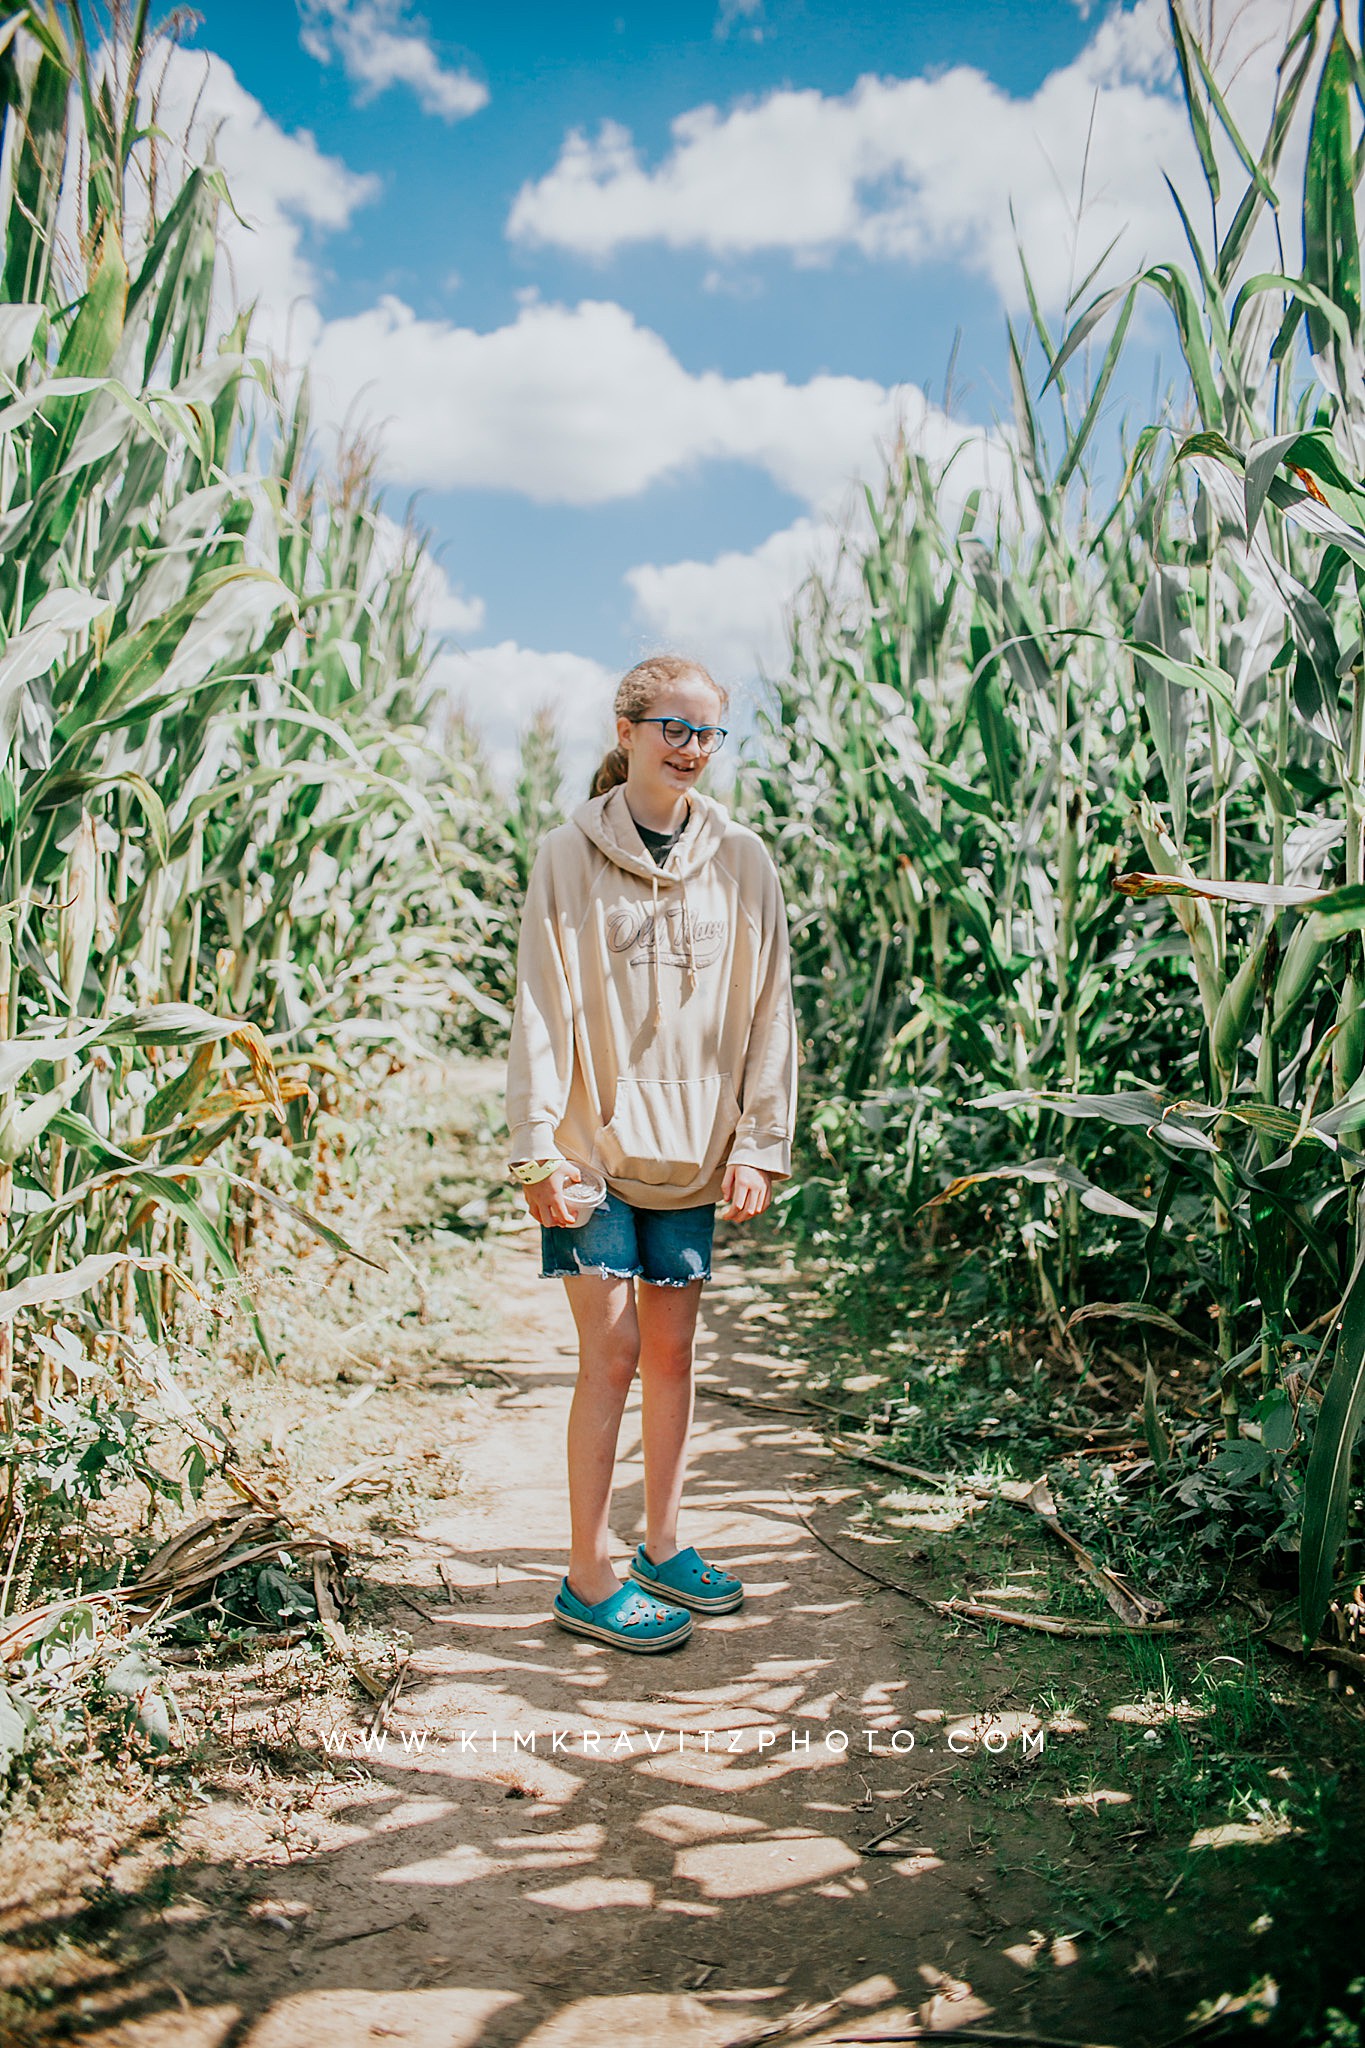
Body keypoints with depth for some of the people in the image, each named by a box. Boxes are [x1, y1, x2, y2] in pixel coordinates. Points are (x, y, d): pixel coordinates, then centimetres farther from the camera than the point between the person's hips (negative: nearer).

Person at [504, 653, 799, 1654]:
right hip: (595, 1144, -3)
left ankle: (662, 1546, 27)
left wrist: (758, 1144, 0)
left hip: (692, 1149, 3)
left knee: (673, 1350, 11)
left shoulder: (742, 861, 4)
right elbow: (542, 1008, -6)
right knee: (611, 1353, -2)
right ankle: (589, 1578, 11)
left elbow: (768, 1010, 5)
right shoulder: (569, 857, -3)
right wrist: (538, 1147, -11)